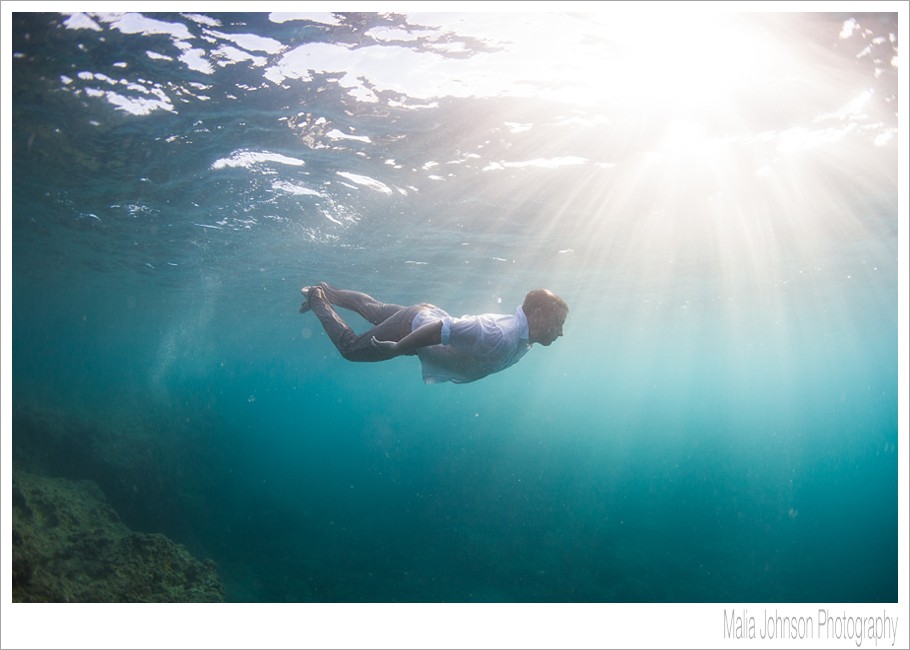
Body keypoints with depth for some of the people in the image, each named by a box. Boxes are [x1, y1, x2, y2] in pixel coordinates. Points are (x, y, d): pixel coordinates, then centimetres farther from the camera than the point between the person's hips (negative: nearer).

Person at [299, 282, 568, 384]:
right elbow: (442, 328, -41)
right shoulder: (499, 336, -39)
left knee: (374, 310, 30)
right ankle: (317, 298, 23)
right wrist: (396, 348, -31)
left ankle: (327, 292, 47)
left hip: (429, 314, 8)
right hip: (415, 325, -8)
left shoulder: (522, 338, -8)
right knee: (350, 347, 8)